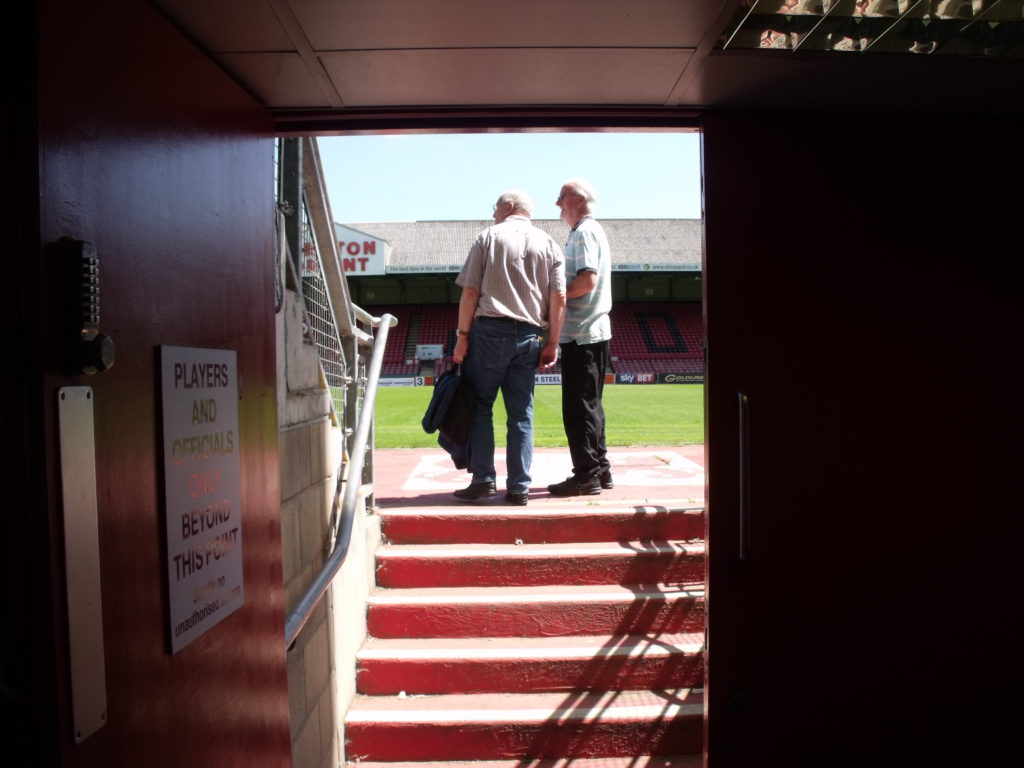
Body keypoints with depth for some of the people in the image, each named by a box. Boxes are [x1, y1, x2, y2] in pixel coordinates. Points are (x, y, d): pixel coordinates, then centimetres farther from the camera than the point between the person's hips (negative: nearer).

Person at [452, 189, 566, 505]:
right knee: (521, 414, 6)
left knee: (480, 406, 5)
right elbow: (559, 299, 3)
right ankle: (518, 487, 6)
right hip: (529, 336, 3)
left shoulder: (488, 237, 4)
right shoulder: (549, 244, 12)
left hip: (490, 330, -3)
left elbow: (470, 292, -3)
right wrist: (552, 343, 6)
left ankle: (483, 479, 1)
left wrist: (462, 335, 0)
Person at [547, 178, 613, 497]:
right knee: (589, 404, 14)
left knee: (578, 406, -6)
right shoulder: (594, 231, 20)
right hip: (594, 330, 10)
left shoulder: (584, 232, -11)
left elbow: (588, 280, -22)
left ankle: (586, 475, -1)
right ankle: (600, 469, 20)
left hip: (581, 333, -10)